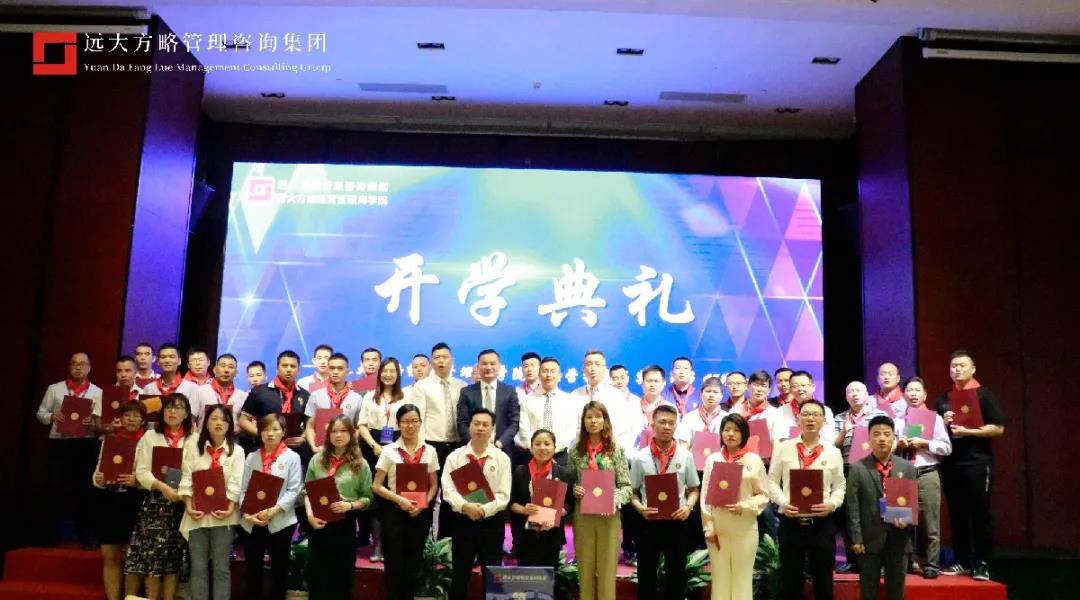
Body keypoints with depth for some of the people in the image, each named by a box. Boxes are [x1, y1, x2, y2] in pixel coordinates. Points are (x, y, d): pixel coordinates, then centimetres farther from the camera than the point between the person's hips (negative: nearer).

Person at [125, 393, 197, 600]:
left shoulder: (195, 439, 8)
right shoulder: (150, 436, 7)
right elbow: (142, 471, -2)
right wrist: (162, 487, -17)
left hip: (183, 503, 1)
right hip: (155, 502, 0)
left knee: (175, 556, 4)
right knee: (152, 554, -3)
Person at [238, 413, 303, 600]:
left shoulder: (292, 457, -2)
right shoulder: (252, 457, 7)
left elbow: (294, 490, -9)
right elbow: (243, 489, 1)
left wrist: (274, 510, -19)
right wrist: (247, 512, -14)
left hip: (280, 521, -3)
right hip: (251, 522, 3)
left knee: (279, 569, 8)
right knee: (252, 570, 12)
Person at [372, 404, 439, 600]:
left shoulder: (429, 451, 3)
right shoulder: (389, 451, -2)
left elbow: (433, 485, 7)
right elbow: (377, 486, -2)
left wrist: (423, 504, -10)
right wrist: (399, 499, -15)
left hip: (420, 513, 2)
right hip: (394, 512, -2)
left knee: (413, 563, 10)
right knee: (394, 562, 2)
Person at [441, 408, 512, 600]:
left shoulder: (502, 458, -1)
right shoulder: (455, 456, 1)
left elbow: (503, 495, -7)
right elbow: (448, 490, -8)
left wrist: (484, 509, -21)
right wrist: (465, 506, -24)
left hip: (492, 521, 0)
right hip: (462, 520, 1)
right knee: (460, 574, 9)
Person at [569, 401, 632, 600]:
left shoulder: (616, 450, -1)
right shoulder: (576, 450, 4)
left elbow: (626, 486, -2)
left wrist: (615, 502, -19)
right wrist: (574, 490, -12)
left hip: (609, 515, -1)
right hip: (582, 515, 2)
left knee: (607, 568, 4)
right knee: (585, 568, 9)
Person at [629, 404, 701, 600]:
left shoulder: (685, 456, 0)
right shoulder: (640, 457, -3)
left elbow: (693, 489, 7)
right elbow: (633, 491, 2)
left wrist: (688, 506, -11)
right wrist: (640, 508, -16)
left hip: (677, 523, 1)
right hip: (649, 523, -1)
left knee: (676, 574, 12)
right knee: (646, 575, 10)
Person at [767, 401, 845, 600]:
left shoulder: (833, 452, 5)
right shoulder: (783, 448, 2)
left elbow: (839, 486, 7)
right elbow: (772, 482, 3)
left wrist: (832, 504, -11)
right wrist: (782, 502, -13)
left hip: (822, 524, 1)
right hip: (790, 522, -1)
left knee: (823, 580, 10)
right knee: (790, 580, 8)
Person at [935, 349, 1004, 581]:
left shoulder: (984, 395, 0)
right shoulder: (942, 399, 14)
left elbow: (998, 428, -7)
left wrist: (967, 431, -15)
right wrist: (943, 423, -1)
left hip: (977, 462, -5)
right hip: (950, 463, 5)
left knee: (980, 515, -2)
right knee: (956, 515, 7)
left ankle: (982, 564, 5)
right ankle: (962, 561, 15)